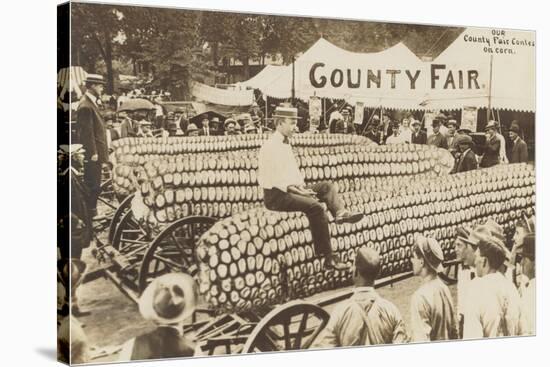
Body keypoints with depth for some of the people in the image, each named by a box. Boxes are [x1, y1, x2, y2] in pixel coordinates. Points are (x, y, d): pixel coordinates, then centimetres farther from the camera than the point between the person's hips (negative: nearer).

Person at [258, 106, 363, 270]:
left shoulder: (286, 144, 18)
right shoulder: (270, 146, -13)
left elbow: (295, 172, 20)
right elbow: (271, 179, -19)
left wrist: (302, 187, 1)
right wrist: (295, 189, -20)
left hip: (292, 190, 10)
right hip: (275, 196, -10)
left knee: (326, 186, -2)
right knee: (314, 206, -28)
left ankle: (340, 212, -31)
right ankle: (328, 257, -28)